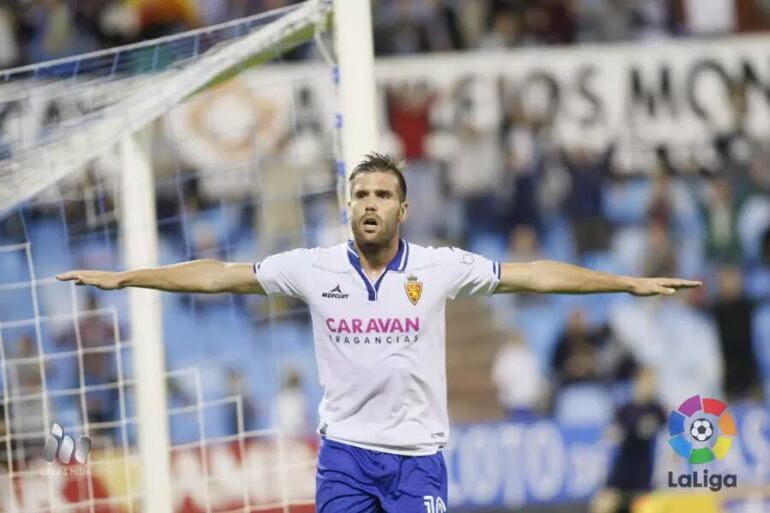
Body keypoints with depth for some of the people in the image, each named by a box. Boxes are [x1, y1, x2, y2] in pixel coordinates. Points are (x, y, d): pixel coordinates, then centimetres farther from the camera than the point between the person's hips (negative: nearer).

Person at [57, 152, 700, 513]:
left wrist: (631, 283, -2)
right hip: (344, 452, 1)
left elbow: (534, 274, 0)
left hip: (418, 456, -1)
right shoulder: (314, 268, 1)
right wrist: (121, 278, 4)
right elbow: (220, 275, 5)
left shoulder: (440, 268, -1)